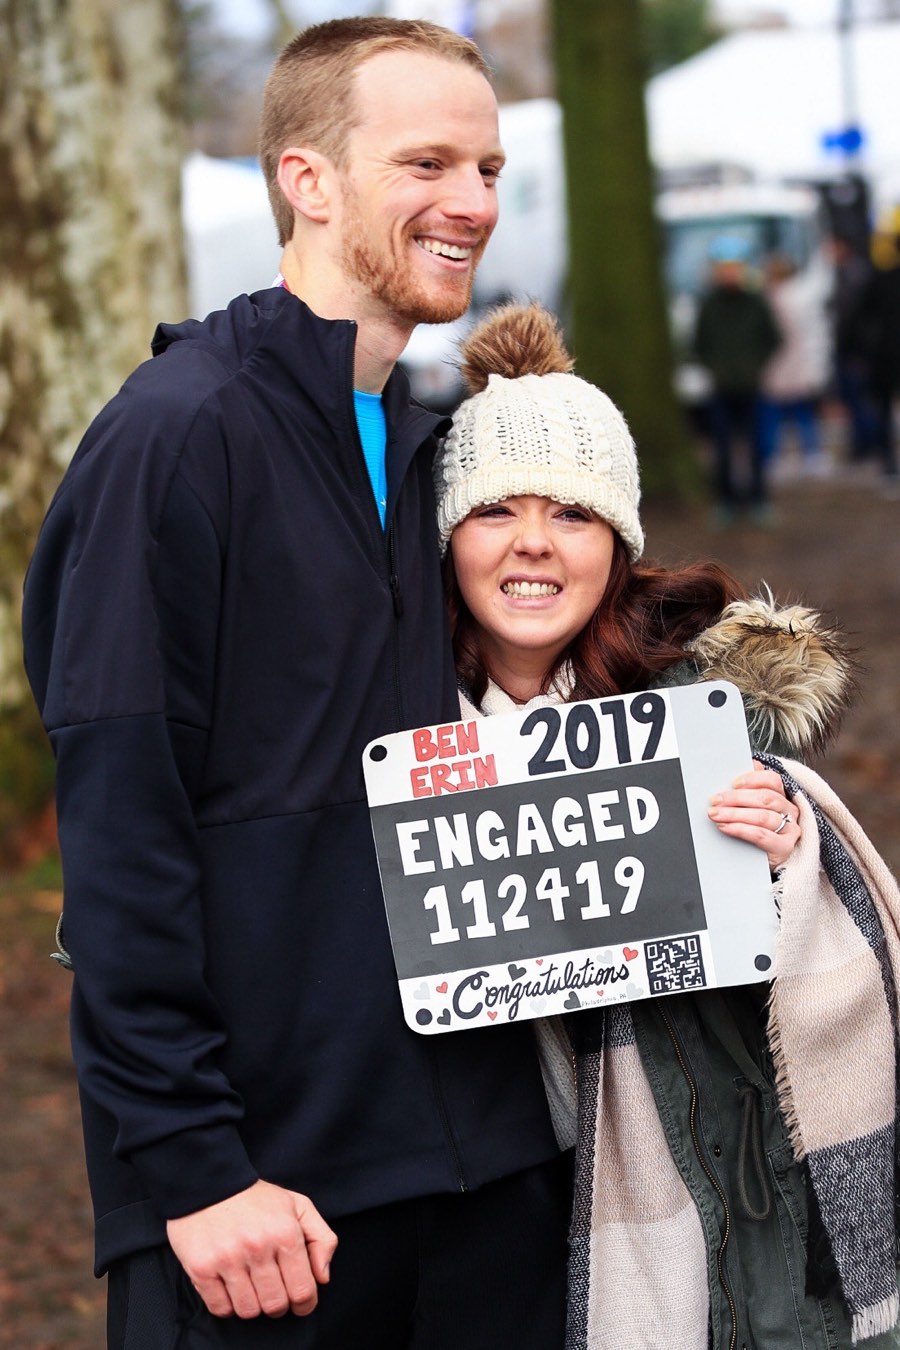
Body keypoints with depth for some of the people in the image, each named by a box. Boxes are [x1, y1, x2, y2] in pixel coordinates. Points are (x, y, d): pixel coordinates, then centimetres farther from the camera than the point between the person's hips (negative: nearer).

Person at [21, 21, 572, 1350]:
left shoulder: (427, 449, 13)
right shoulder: (179, 432, -10)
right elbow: (119, 832, -14)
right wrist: (192, 1165, -18)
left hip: (486, 1150, 7)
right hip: (268, 1173, -7)